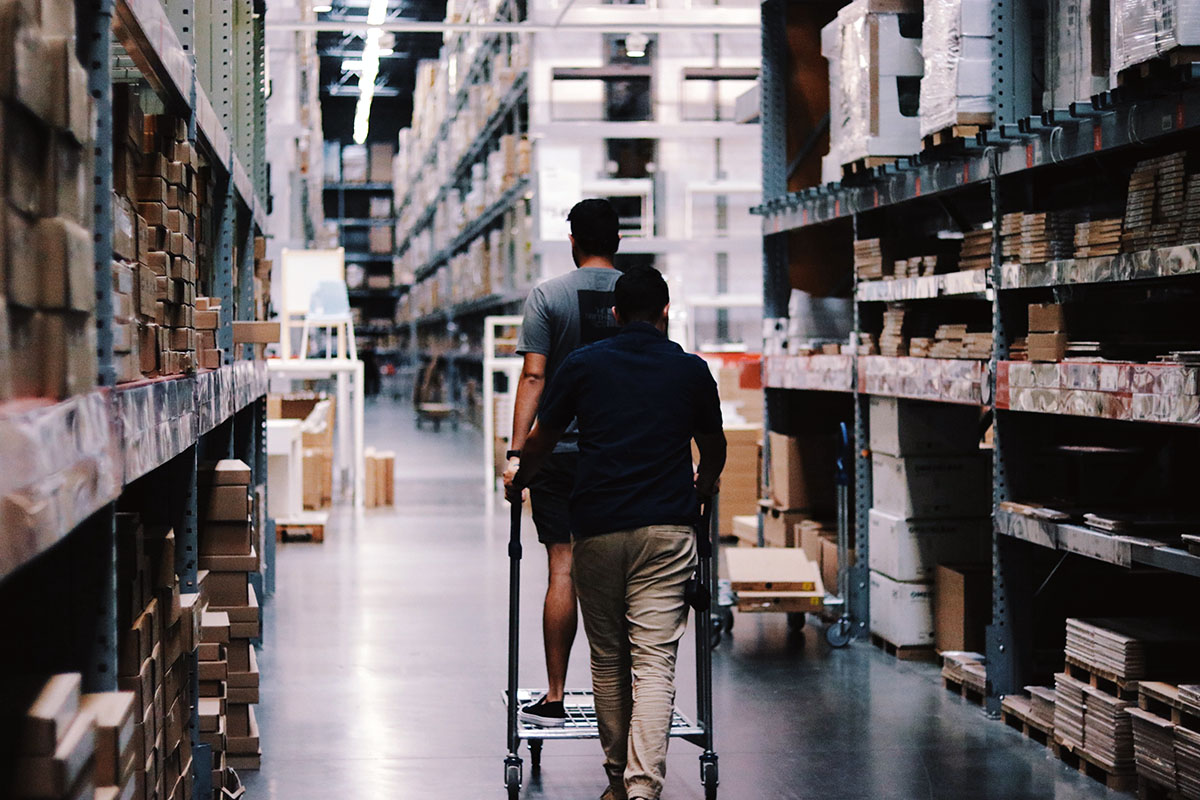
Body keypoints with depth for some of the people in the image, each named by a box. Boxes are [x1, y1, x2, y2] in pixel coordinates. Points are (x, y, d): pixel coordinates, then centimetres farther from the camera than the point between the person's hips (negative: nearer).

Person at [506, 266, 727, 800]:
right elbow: (714, 451, 23)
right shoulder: (691, 370, 8)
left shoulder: (583, 365, 6)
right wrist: (702, 488, 44)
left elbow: (541, 442, 16)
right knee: (654, 662, -5)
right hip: (667, 528, 0)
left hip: (597, 529, 1)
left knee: (607, 659, 13)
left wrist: (518, 482, 37)